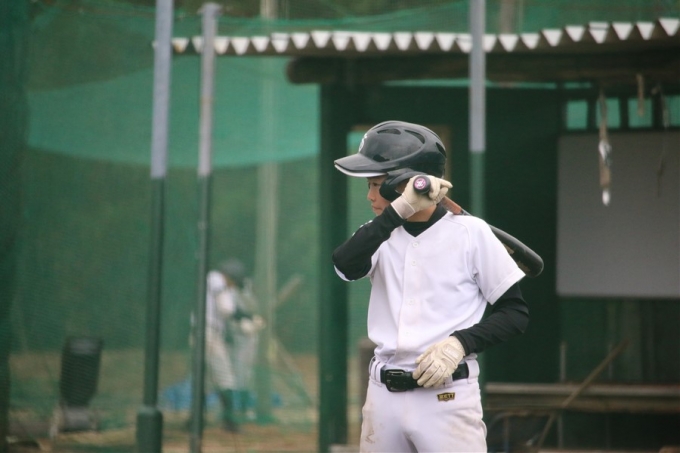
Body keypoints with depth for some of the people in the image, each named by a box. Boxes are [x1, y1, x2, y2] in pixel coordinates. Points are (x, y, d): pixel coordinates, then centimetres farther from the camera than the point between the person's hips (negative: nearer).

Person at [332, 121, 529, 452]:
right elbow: (344, 266, -13)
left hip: (447, 396, -5)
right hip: (383, 394, 5)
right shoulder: (382, 235, 10)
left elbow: (516, 313, 0)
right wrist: (398, 210, -22)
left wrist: (460, 343, -16)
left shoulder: (469, 232, -1)